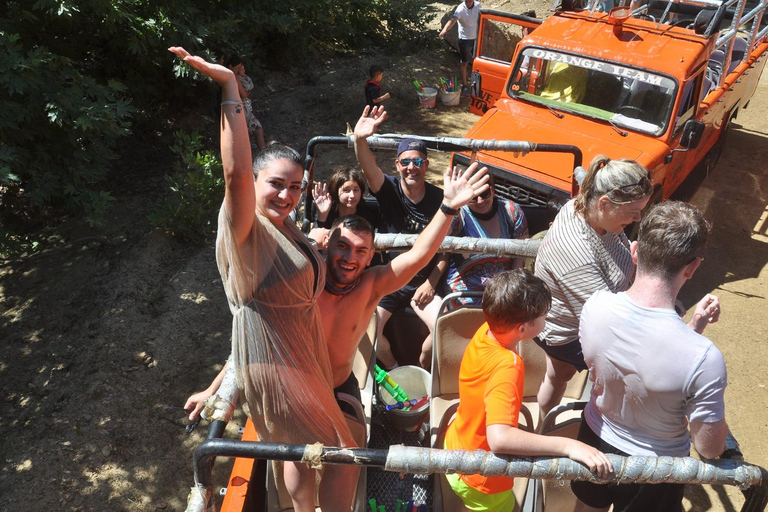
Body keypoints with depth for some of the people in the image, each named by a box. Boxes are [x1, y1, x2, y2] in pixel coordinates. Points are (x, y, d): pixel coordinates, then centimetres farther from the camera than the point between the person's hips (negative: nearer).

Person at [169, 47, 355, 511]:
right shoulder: (244, 230, -22)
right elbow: (236, 170, -41)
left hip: (305, 350, 9)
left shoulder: (285, 228, 5)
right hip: (275, 363, -9)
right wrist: (229, 87, -42)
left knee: (303, 452, 26)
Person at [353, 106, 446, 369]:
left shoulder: (439, 199, -5)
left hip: (423, 283, 1)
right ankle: (394, 370, 15)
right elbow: (368, 166, -29)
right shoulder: (389, 189, -7)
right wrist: (360, 139, -50)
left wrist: (431, 284, -8)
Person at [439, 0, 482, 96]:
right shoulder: (460, 9, -23)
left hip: (476, 38, 5)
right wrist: (444, 30, -59)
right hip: (464, 39, -5)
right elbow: (453, 20, -40)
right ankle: (464, 86, 11)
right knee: (464, 63, 1)